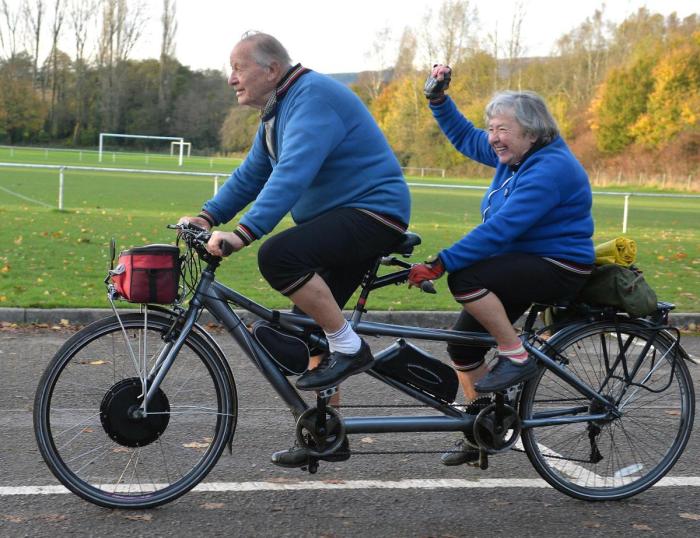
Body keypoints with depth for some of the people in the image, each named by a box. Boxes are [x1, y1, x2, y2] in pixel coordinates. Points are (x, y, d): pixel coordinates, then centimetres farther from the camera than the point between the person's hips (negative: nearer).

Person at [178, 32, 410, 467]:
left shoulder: (312, 97, -18)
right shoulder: (278, 109, 14)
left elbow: (292, 174, -31)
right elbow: (251, 174, 16)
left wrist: (243, 233, -38)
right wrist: (209, 216, 2)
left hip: (373, 211, -11)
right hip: (338, 220, 11)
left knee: (278, 256, -30)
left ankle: (350, 348, -15)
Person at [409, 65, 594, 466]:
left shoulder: (550, 169, -22)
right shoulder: (513, 155, 7)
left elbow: (499, 229, -29)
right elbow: (464, 135, 23)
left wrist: (440, 264, -30)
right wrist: (438, 98, 8)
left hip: (558, 269, -10)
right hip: (523, 265, 10)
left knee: (465, 278, -30)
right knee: (463, 344, 5)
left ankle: (517, 358, -14)